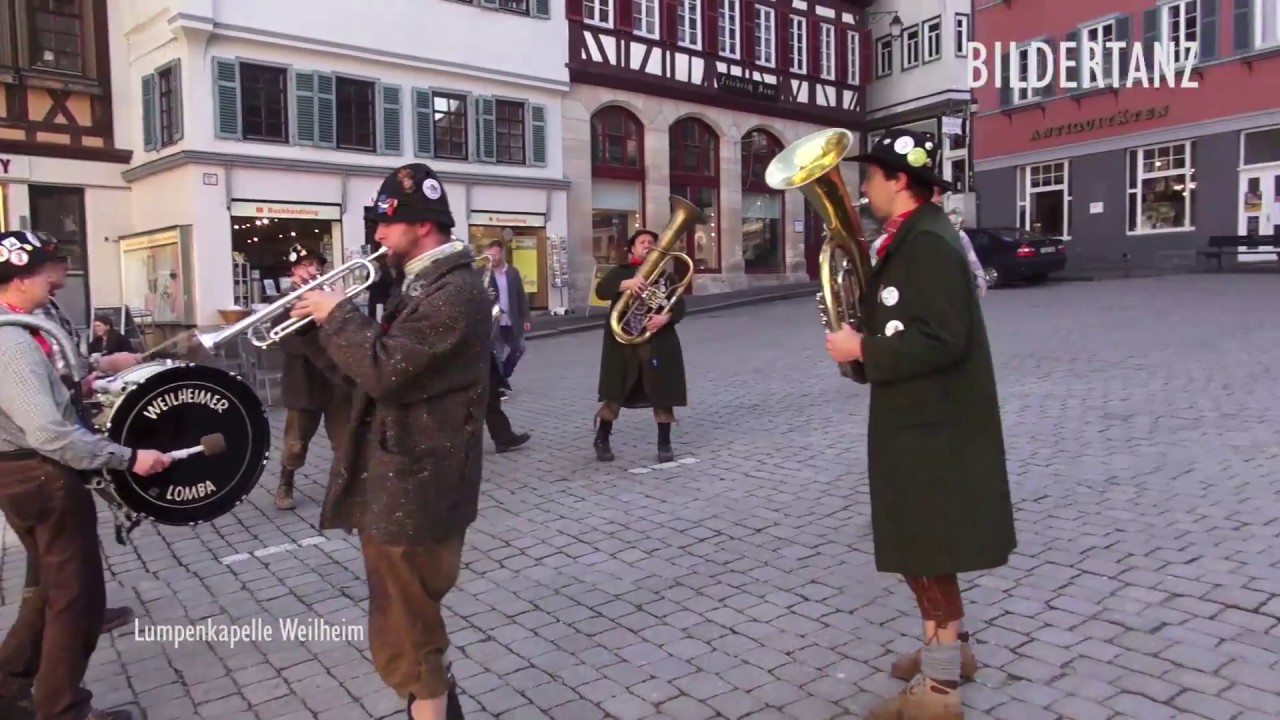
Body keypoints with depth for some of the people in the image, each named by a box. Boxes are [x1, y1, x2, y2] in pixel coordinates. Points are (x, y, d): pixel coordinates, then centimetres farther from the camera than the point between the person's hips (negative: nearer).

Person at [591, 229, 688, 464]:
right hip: (623, 341, -2)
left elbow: (679, 306, 0)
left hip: (658, 343, 2)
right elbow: (601, 290, -12)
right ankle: (601, 440, 20)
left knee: (663, 394, 3)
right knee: (614, 393, 5)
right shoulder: (621, 272, 6)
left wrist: (665, 317, -21)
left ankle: (664, 444, 14)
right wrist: (626, 284, -28)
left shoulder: (666, 275, 10)